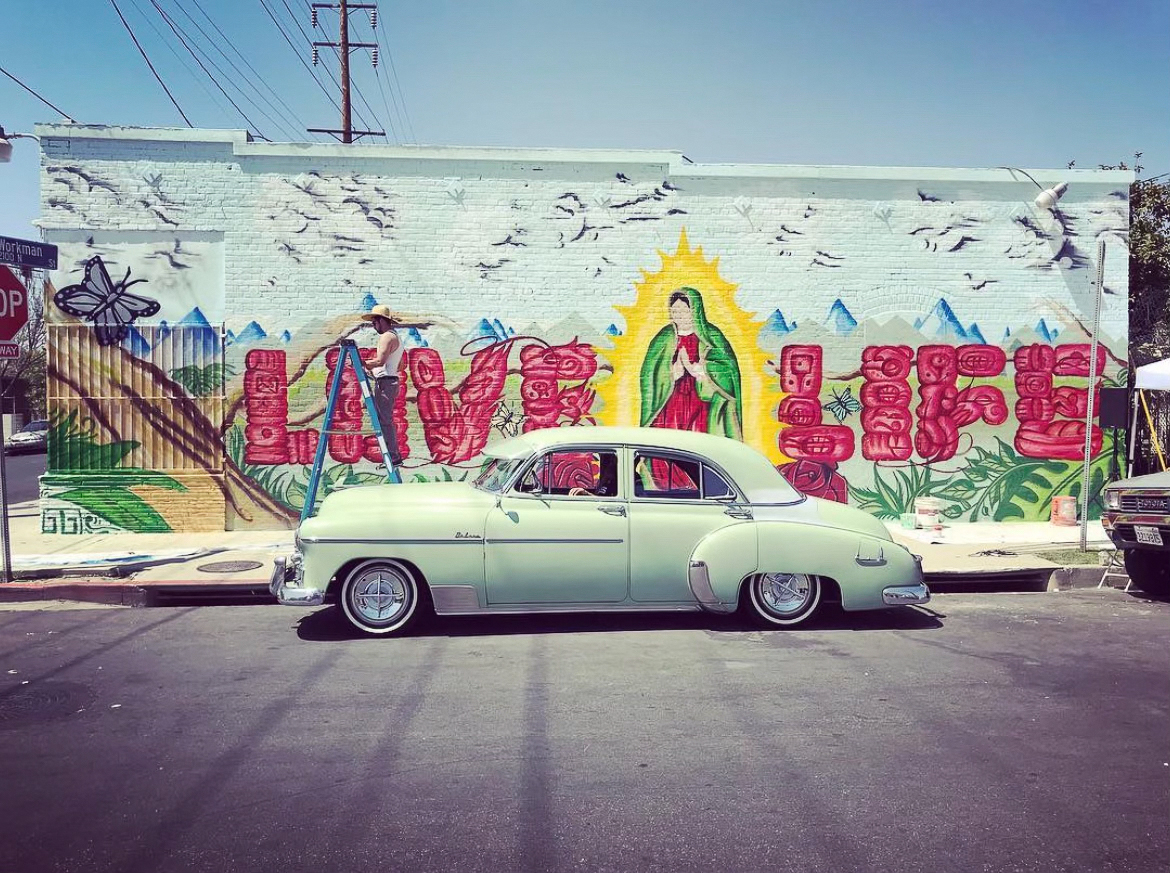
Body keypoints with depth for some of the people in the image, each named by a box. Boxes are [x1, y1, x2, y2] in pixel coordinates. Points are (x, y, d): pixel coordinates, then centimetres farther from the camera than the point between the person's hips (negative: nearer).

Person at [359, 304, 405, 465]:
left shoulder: (387, 336, -11)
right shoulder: (396, 337, 21)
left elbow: (380, 361, -23)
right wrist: (374, 370, 24)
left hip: (385, 383, -10)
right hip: (391, 381, 10)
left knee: (385, 421, -9)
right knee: (384, 420, 11)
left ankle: (393, 457, -10)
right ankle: (393, 455, 12)